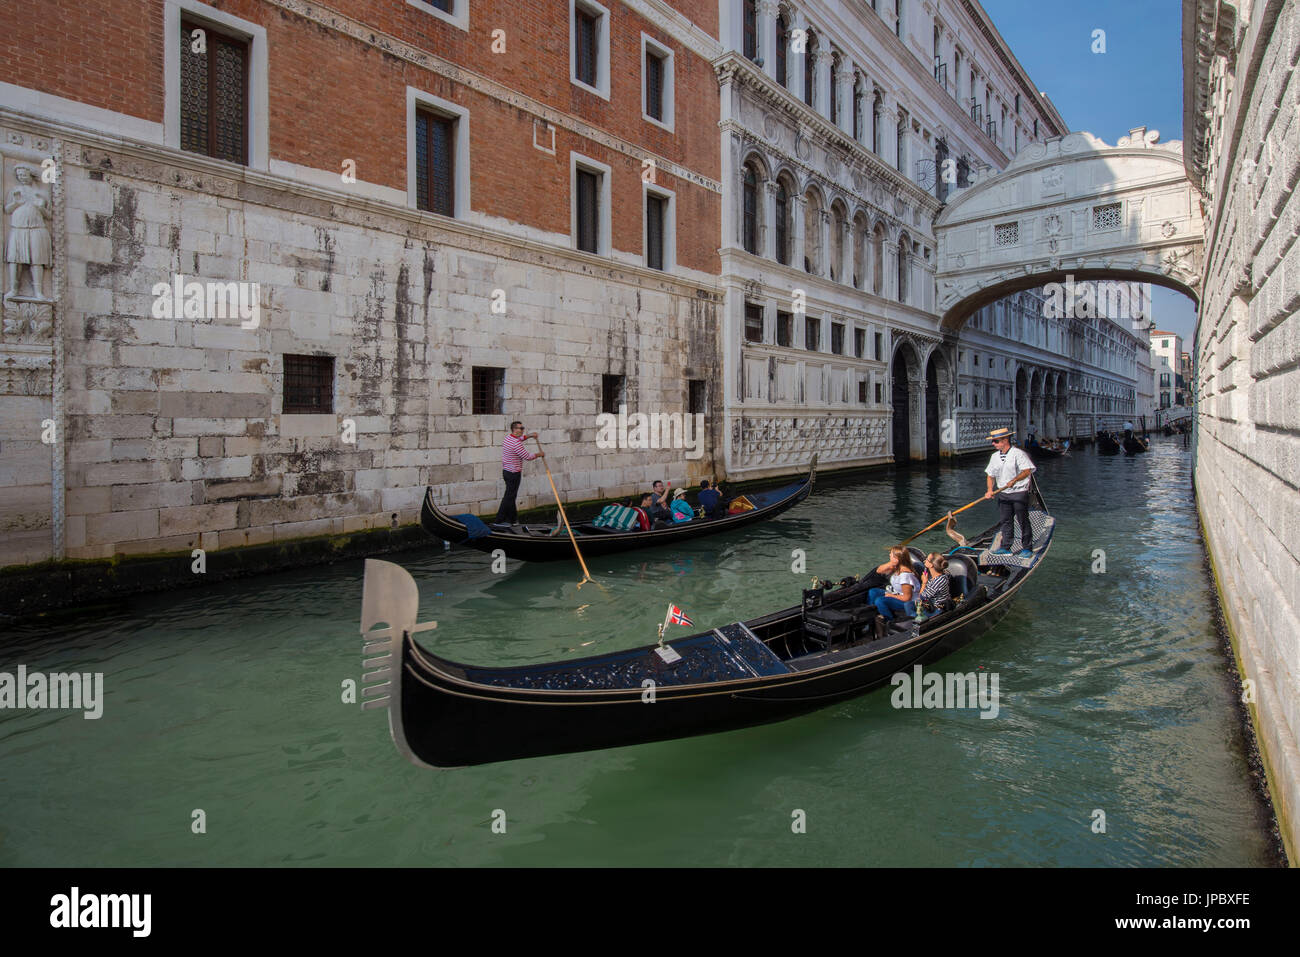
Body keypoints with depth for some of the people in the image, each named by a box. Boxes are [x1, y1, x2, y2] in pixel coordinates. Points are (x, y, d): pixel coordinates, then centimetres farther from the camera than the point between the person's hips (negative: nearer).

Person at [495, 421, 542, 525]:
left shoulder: (508, 438, 9)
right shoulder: (516, 443, -21)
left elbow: (520, 438, 32)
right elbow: (527, 456, -19)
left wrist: (529, 435, 21)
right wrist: (539, 454, -4)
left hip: (506, 471, 10)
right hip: (514, 473, -10)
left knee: (511, 495, 15)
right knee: (509, 496, -5)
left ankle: (512, 519, 21)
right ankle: (500, 520, -2)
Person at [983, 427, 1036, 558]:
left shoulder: (1018, 453, -10)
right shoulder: (995, 456, 9)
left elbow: (1027, 471, -19)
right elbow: (990, 475, 12)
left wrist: (1014, 480, -32)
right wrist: (990, 490, -1)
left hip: (1019, 493, -6)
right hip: (1003, 494, 6)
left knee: (1023, 520, 0)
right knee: (1006, 521, 10)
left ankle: (1027, 548, 7)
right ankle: (1005, 547, 17)